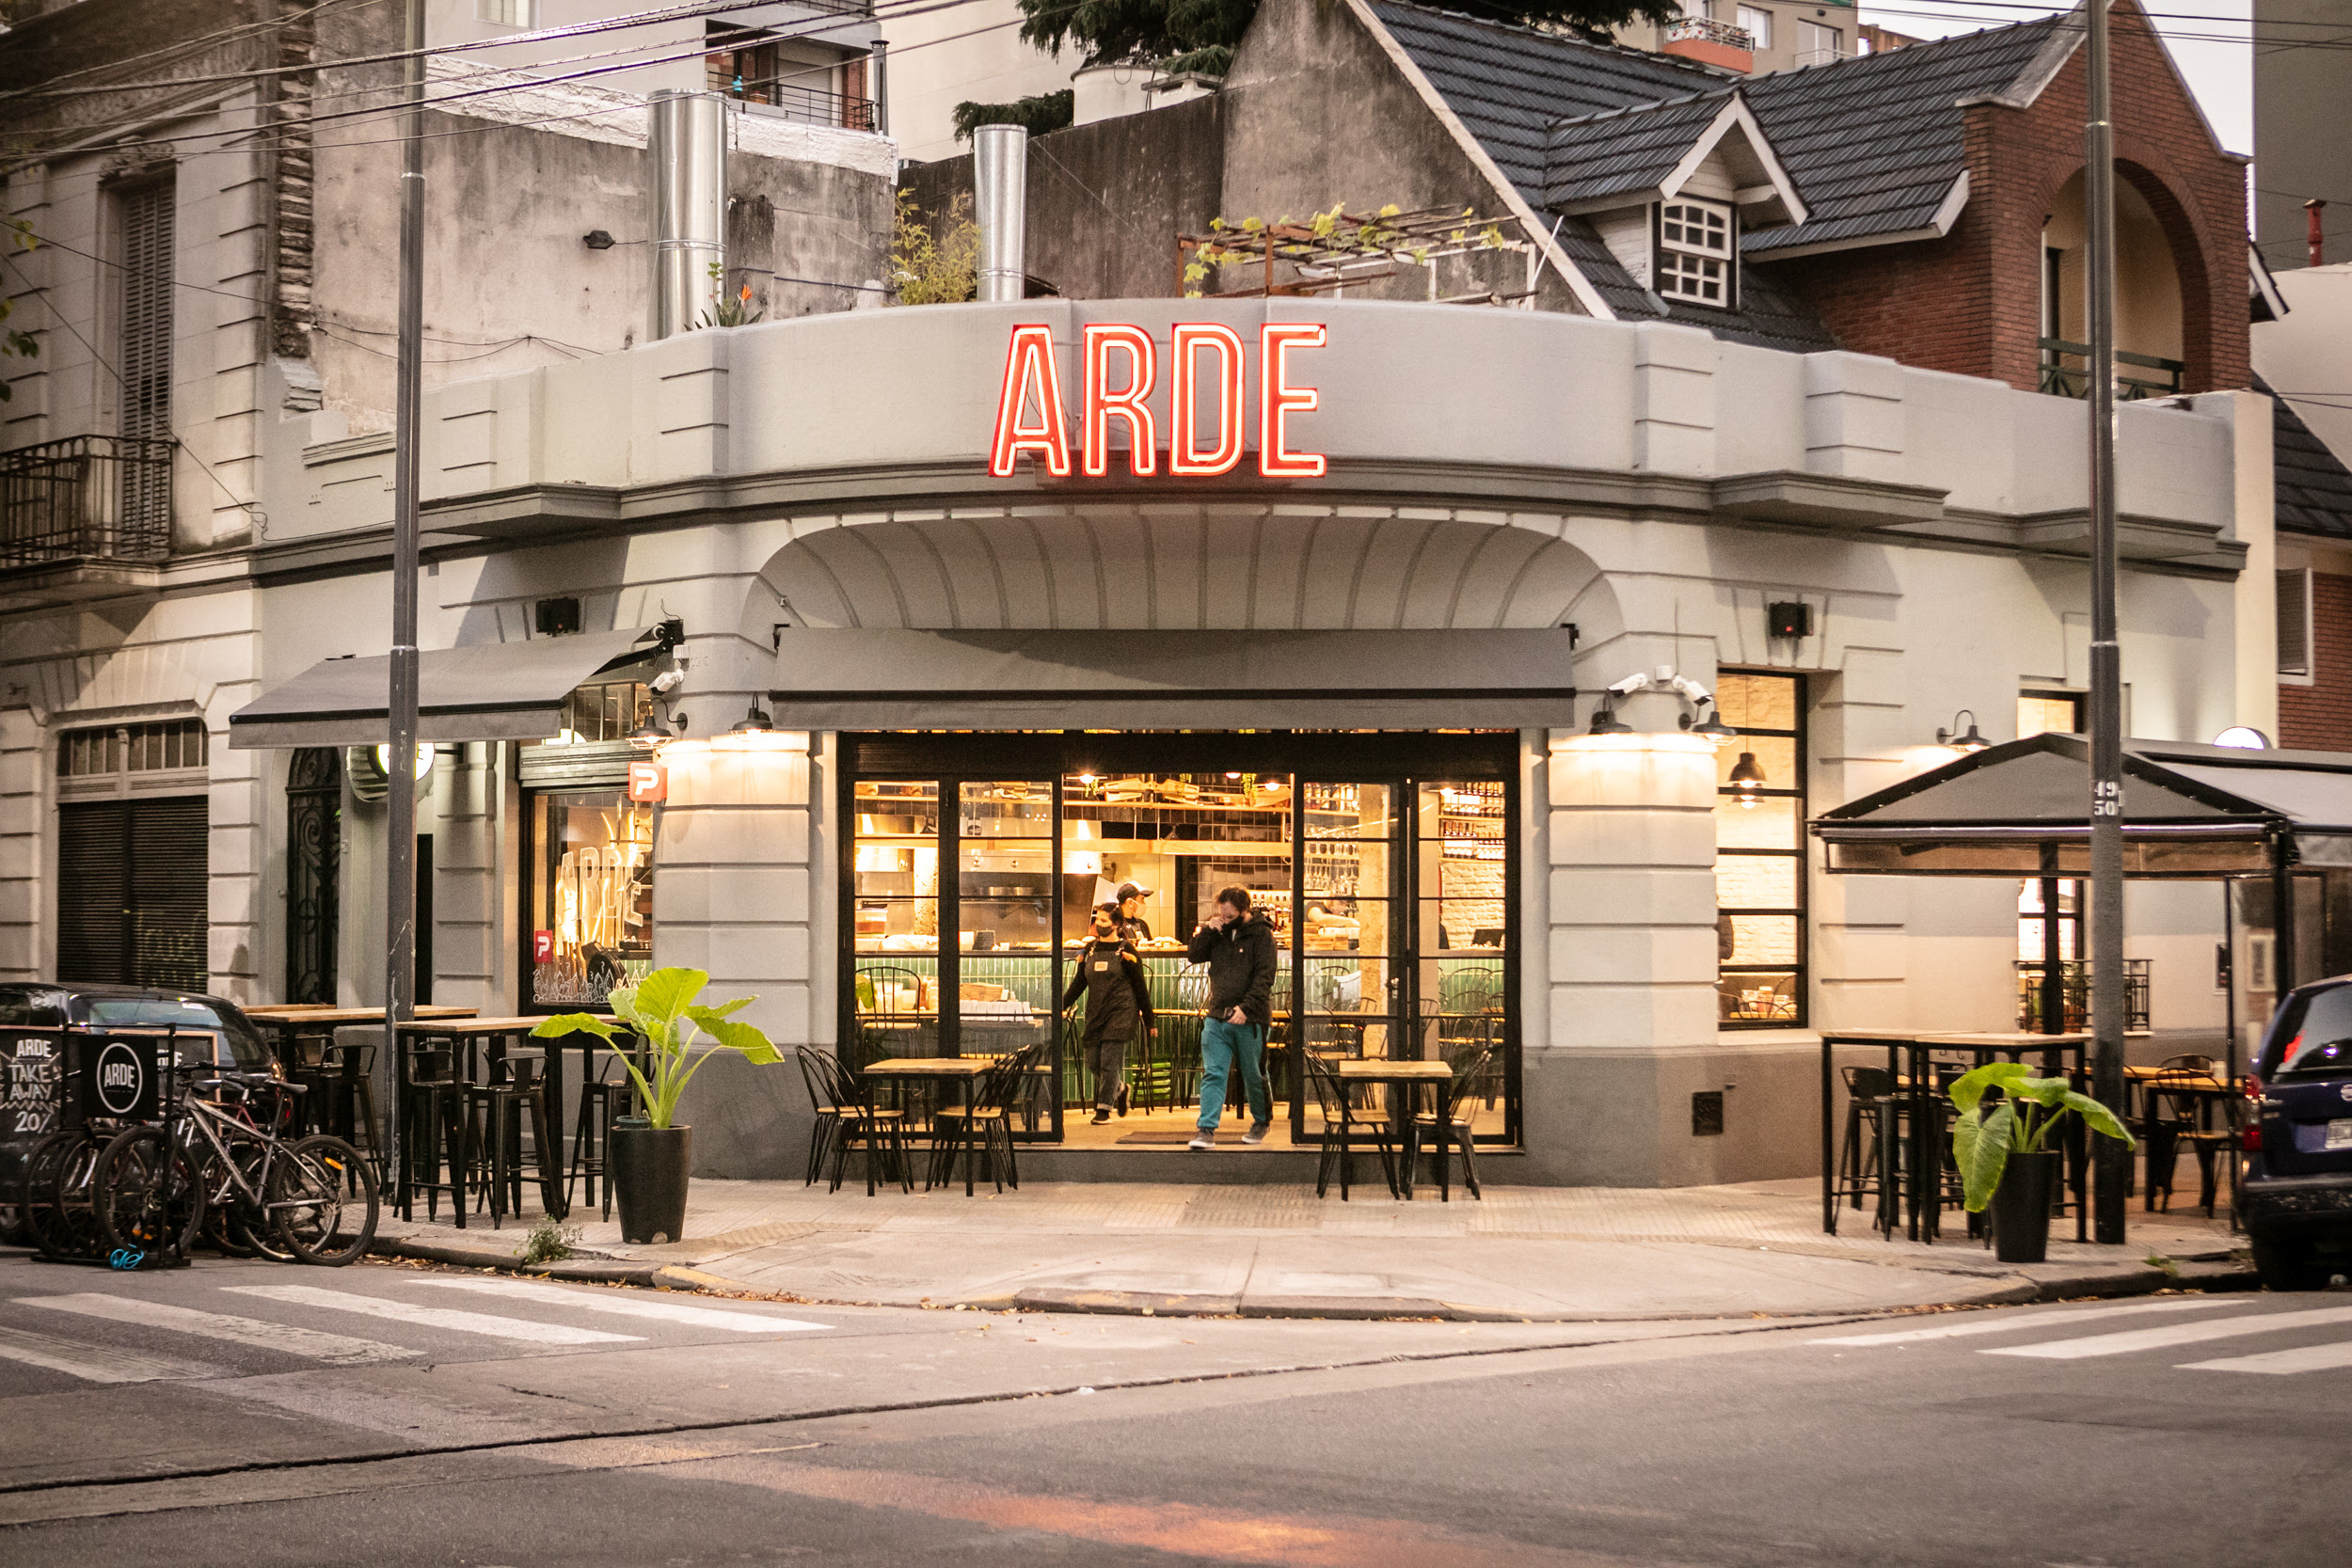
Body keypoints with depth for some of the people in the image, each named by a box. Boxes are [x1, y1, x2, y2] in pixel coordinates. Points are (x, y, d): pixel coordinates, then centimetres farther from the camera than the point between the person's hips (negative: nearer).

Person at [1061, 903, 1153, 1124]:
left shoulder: (1125, 950, -3)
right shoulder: (1090, 949, 11)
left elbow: (1140, 987, 0)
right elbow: (1079, 983, 15)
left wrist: (1149, 1020, 1)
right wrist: (1061, 1005, 3)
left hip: (1121, 1013, -5)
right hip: (1095, 1013, 6)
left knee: (1110, 1061, -11)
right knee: (1093, 1062, 4)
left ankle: (1104, 1109, -5)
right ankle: (1119, 1089, 31)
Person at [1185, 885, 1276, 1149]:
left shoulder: (1261, 934, -5)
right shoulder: (1218, 931, 11)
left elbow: (1264, 976, -12)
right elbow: (1194, 955, 9)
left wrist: (1246, 1008, -21)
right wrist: (1206, 930, -6)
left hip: (1250, 1019, -4)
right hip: (1217, 1018, 4)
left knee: (1254, 1077, 9)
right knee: (1212, 1074, -5)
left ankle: (1262, 1122, 30)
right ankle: (1207, 1130, -10)